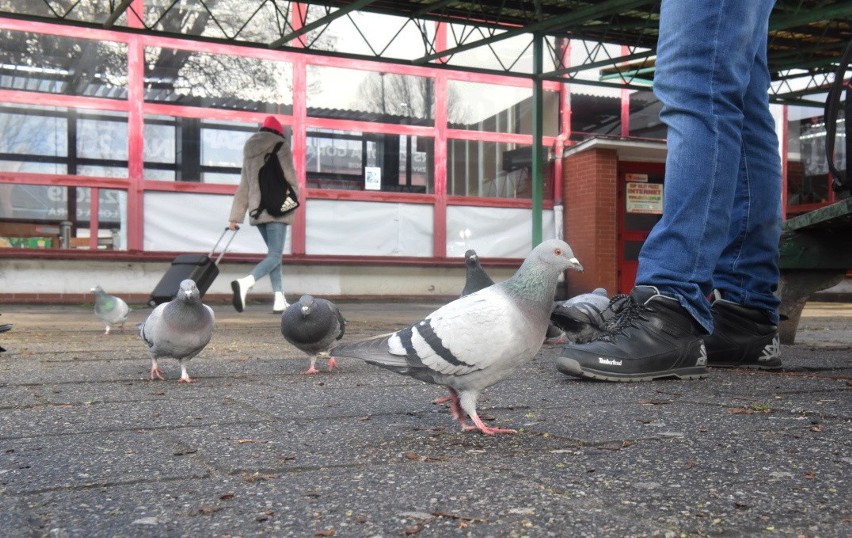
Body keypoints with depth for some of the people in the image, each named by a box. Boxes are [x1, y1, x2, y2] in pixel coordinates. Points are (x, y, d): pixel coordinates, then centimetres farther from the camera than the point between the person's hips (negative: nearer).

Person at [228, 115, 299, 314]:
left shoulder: (250, 152, 18)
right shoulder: (280, 147, 0)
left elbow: (243, 188, 16)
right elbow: (290, 179, -6)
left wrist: (235, 217, 14)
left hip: (257, 210, 7)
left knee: (273, 251, 15)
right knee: (275, 255, -10)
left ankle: (279, 300, 9)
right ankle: (245, 283, -35)